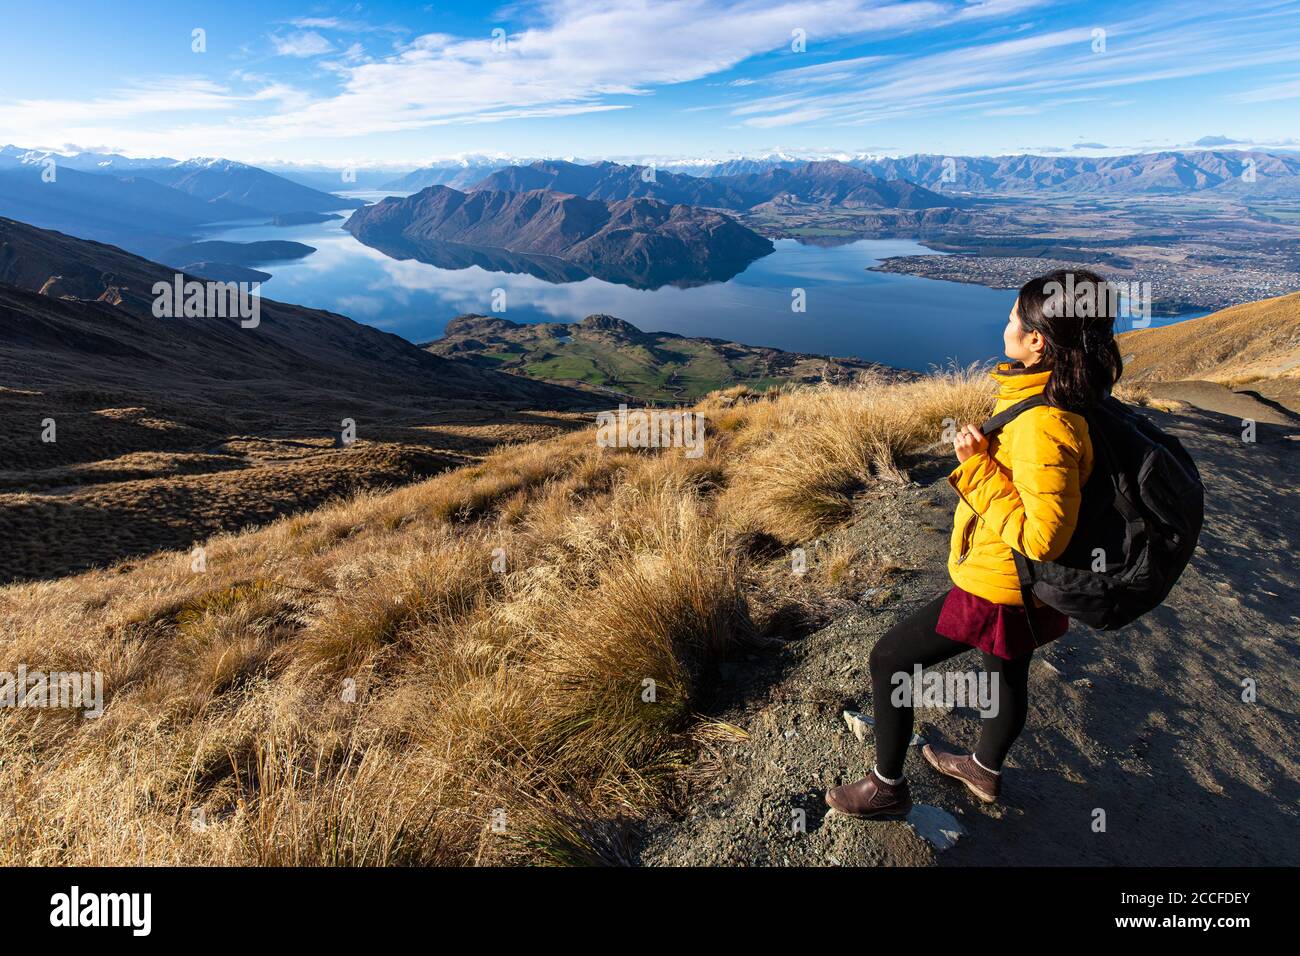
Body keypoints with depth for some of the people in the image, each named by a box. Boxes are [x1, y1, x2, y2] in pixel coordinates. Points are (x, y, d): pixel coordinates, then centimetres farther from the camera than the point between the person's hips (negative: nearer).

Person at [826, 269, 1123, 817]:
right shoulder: (1057, 397, -4)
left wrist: (978, 469, -30)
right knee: (1005, 672, 28)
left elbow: (1041, 539, -32)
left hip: (996, 587, -9)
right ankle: (985, 771, 54)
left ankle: (887, 787, 23)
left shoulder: (1044, 426, -34)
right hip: (1014, 581, 10)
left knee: (888, 660, 4)